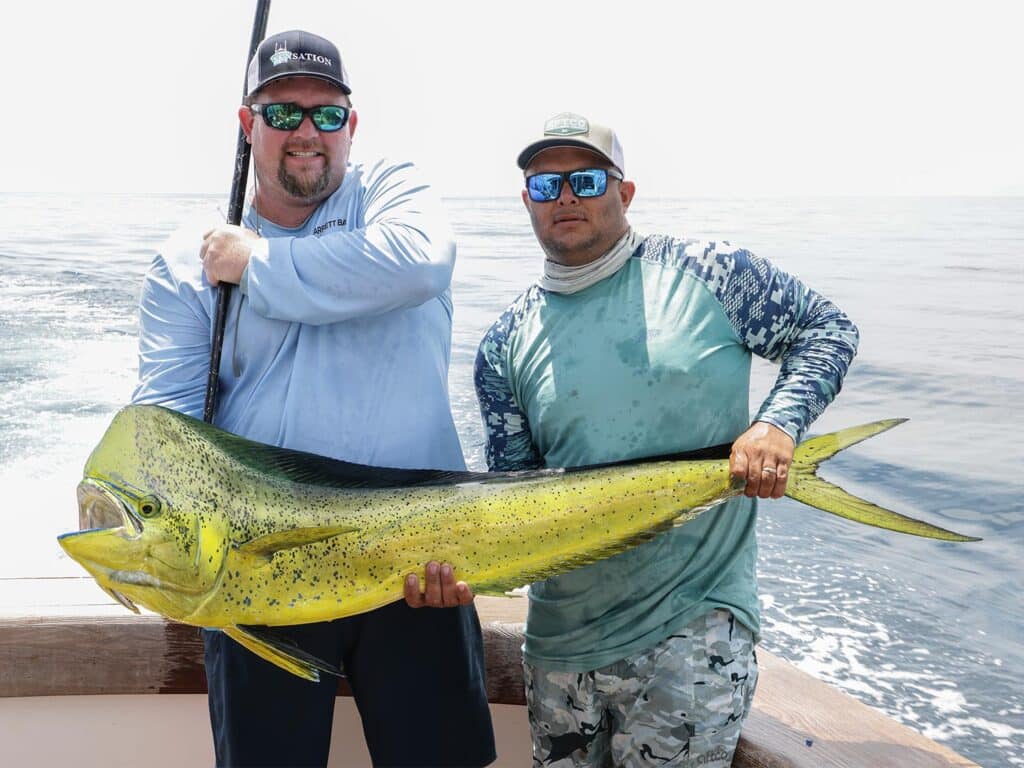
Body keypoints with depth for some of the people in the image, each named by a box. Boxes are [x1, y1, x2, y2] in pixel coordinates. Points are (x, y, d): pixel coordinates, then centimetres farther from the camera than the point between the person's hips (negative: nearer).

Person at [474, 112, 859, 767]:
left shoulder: (708, 274, -3)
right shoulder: (507, 344, 5)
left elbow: (827, 330, 5)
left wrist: (780, 422, -12)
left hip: (693, 623, -4)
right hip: (561, 633, 4)